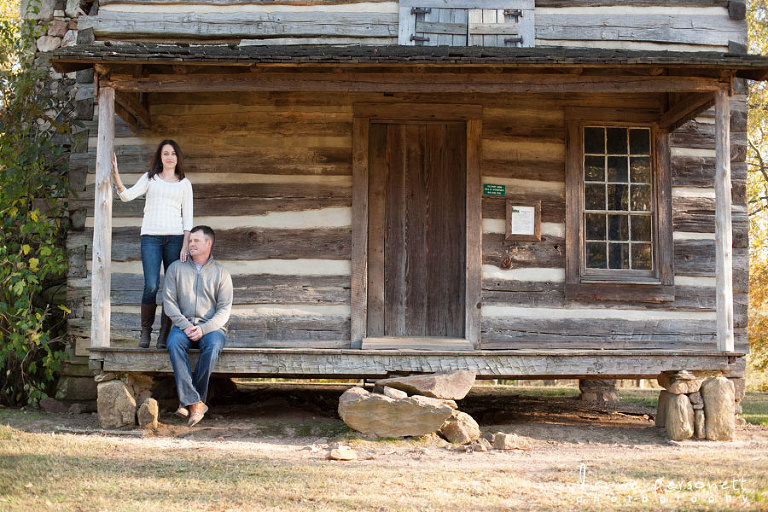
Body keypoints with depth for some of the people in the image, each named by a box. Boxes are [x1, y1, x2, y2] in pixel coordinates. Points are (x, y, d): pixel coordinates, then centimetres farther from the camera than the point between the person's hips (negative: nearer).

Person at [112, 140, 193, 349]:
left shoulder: (184, 184, 14)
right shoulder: (150, 178, 13)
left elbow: (187, 217, 11)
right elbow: (127, 195, 0)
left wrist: (185, 245, 0)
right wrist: (115, 175, -16)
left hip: (175, 237, 1)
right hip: (151, 237, -1)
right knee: (151, 286, -13)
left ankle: (164, 335, 1)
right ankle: (145, 332, 0)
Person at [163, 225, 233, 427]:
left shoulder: (221, 272, 8)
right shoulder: (176, 268, 12)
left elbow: (225, 309, 0)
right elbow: (169, 301, 4)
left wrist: (203, 329, -16)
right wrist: (185, 325, -12)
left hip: (211, 327, -1)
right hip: (183, 325, 1)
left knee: (213, 345, -36)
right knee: (174, 342, -34)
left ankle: (187, 400, -29)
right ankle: (195, 402, -39)